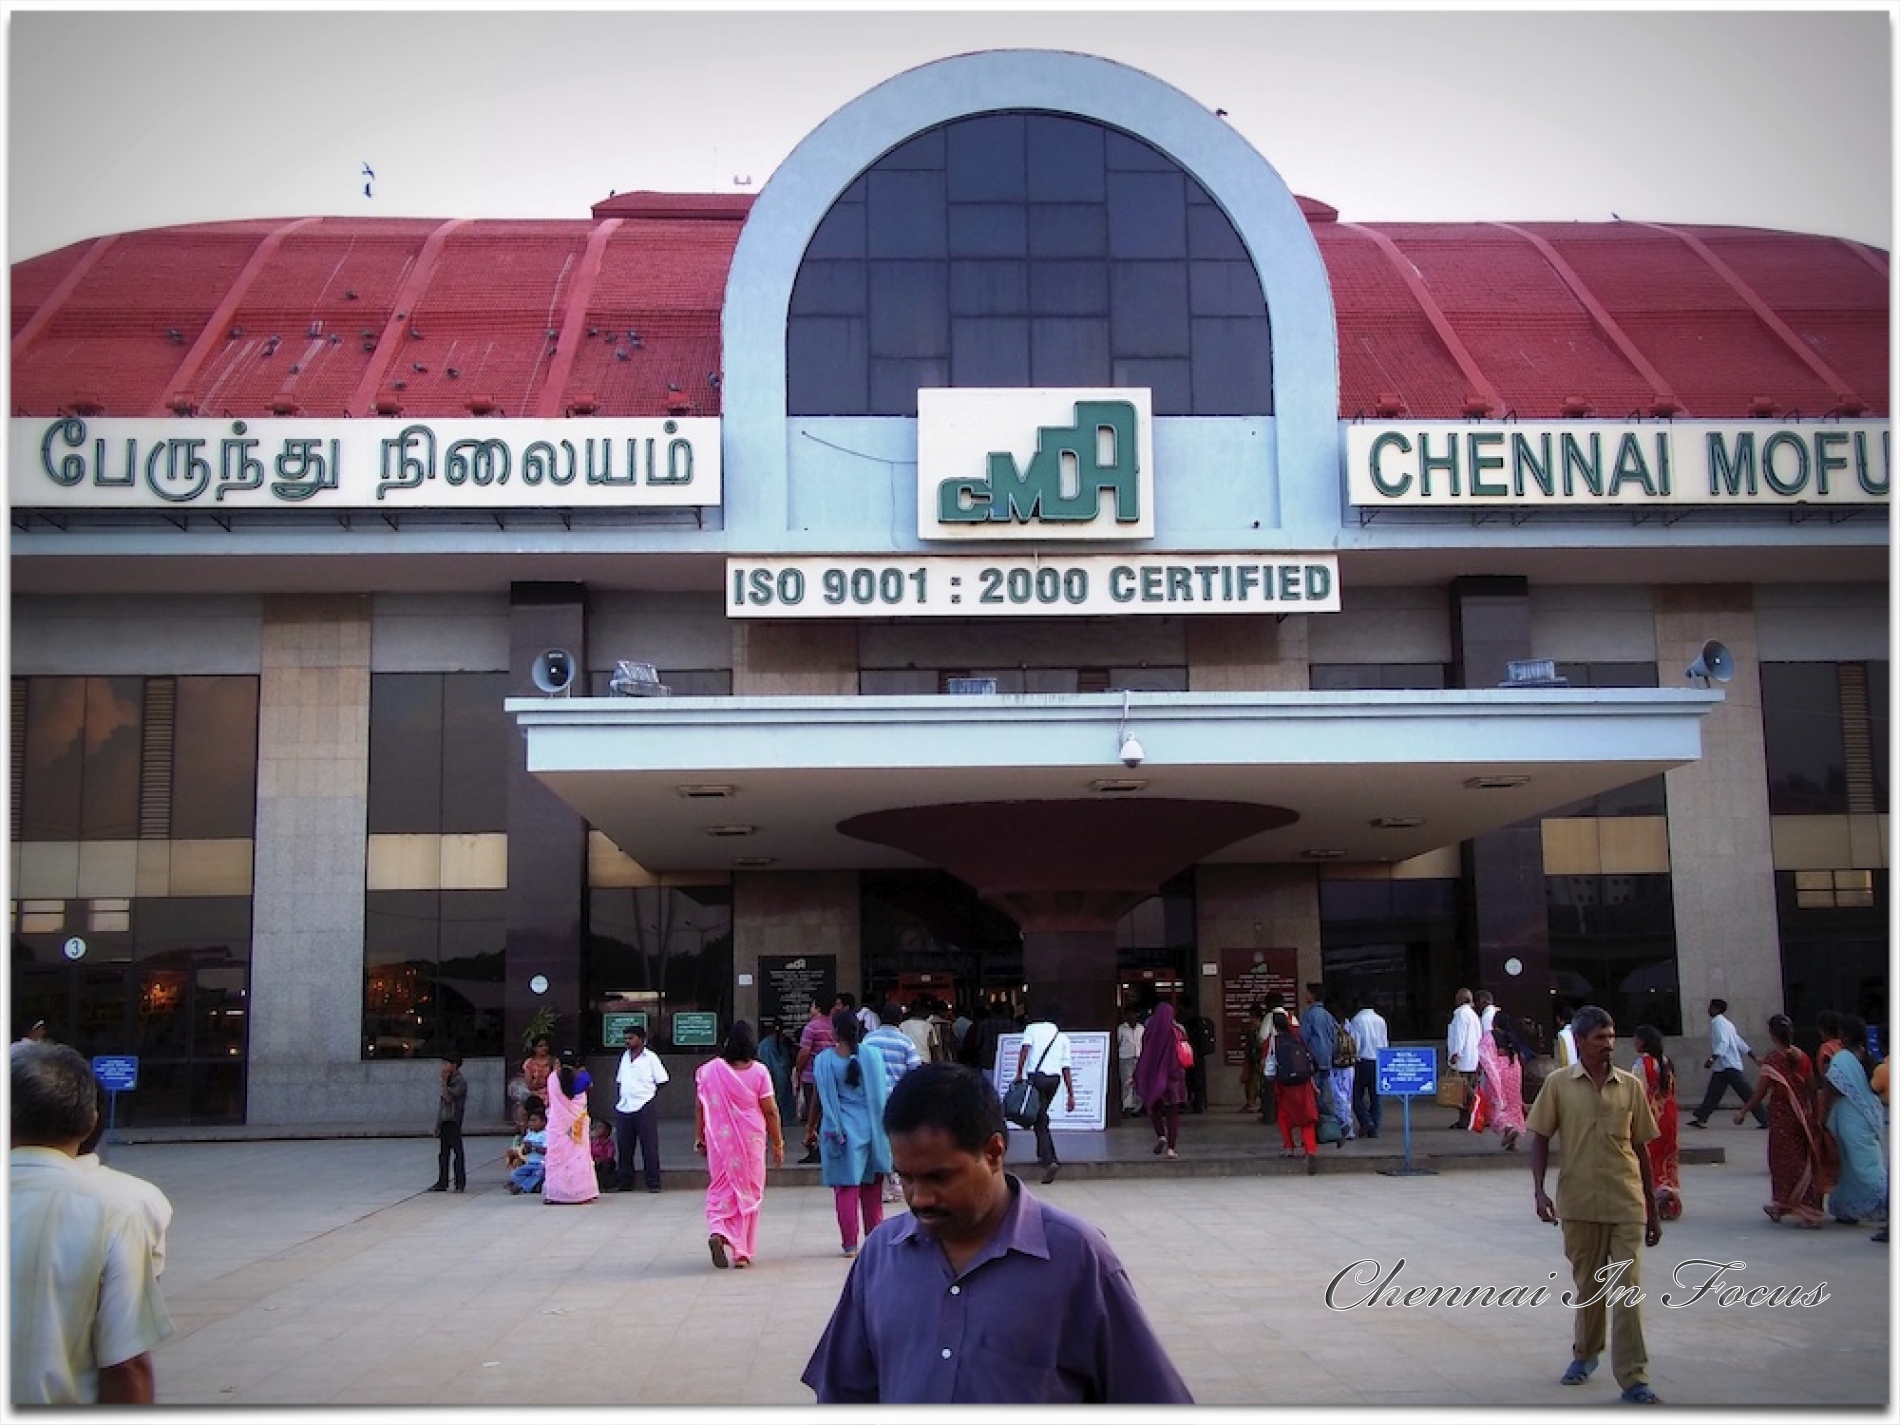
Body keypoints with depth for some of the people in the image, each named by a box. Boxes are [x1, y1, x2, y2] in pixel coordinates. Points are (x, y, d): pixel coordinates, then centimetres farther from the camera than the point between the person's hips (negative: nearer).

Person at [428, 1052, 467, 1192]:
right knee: (443, 1153, 10)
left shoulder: (460, 1082, -8)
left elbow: (448, 1098, -19)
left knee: (458, 1152, -4)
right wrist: (438, 1125, 15)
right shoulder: (449, 1081, 16)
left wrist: (444, 1082, -13)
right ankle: (442, 1183, 14)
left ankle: (460, 1182, -1)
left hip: (453, 1122, -8)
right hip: (444, 1122, 8)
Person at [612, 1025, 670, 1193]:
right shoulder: (624, 1056, 14)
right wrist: (620, 1096, 9)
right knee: (623, 1147, 8)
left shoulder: (650, 1057, -1)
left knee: (649, 1146, -2)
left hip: (644, 1107, -5)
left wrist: (648, 1092, -2)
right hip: (623, 1108, 5)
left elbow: (662, 1081, 0)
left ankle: (653, 1182, 2)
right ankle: (624, 1182, 16)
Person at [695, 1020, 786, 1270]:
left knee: (721, 1188, 11)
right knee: (748, 1191, 10)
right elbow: (770, 1111, -6)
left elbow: (699, 1108, 2)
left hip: (719, 1139, 1)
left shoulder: (708, 1070, -4)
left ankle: (717, 1231, -16)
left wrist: (699, 1138, 14)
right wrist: (778, 1144, 3)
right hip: (751, 1140, -1)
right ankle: (741, 1252, 11)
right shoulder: (758, 1071, -9)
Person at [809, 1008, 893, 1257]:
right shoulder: (872, 1056, -3)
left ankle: (850, 1243, 2)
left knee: (845, 1188, 3)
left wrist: (811, 1129, 10)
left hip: (840, 1131, -2)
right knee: (872, 1189, 14)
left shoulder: (824, 1061, -6)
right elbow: (880, 1095, 2)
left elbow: (820, 1100, -1)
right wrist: (881, 1129, 12)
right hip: (869, 1129, 2)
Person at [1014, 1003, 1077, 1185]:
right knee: (1042, 1115, 25)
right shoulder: (1062, 1037, 15)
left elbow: (1024, 1049, -10)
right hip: (1055, 1078, 4)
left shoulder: (1032, 1028, 8)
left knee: (1040, 1120, -3)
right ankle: (1042, 1154, 33)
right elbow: (1066, 1069, 10)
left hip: (1036, 1076, -4)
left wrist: (1019, 1074, -10)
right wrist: (1071, 1095, 10)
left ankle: (1050, 1161, -16)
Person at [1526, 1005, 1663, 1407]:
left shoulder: (1631, 1086, 1)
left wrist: (1653, 1208, 9)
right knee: (1587, 1284, 15)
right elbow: (1540, 1138, 2)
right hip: (1578, 1202, 0)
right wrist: (1539, 1190, -9)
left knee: (1627, 1290, -4)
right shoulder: (1558, 1084, -2)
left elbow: (1641, 1148, 7)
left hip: (1626, 1204, 0)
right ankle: (1586, 1353, 37)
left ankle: (1633, 1378, -1)